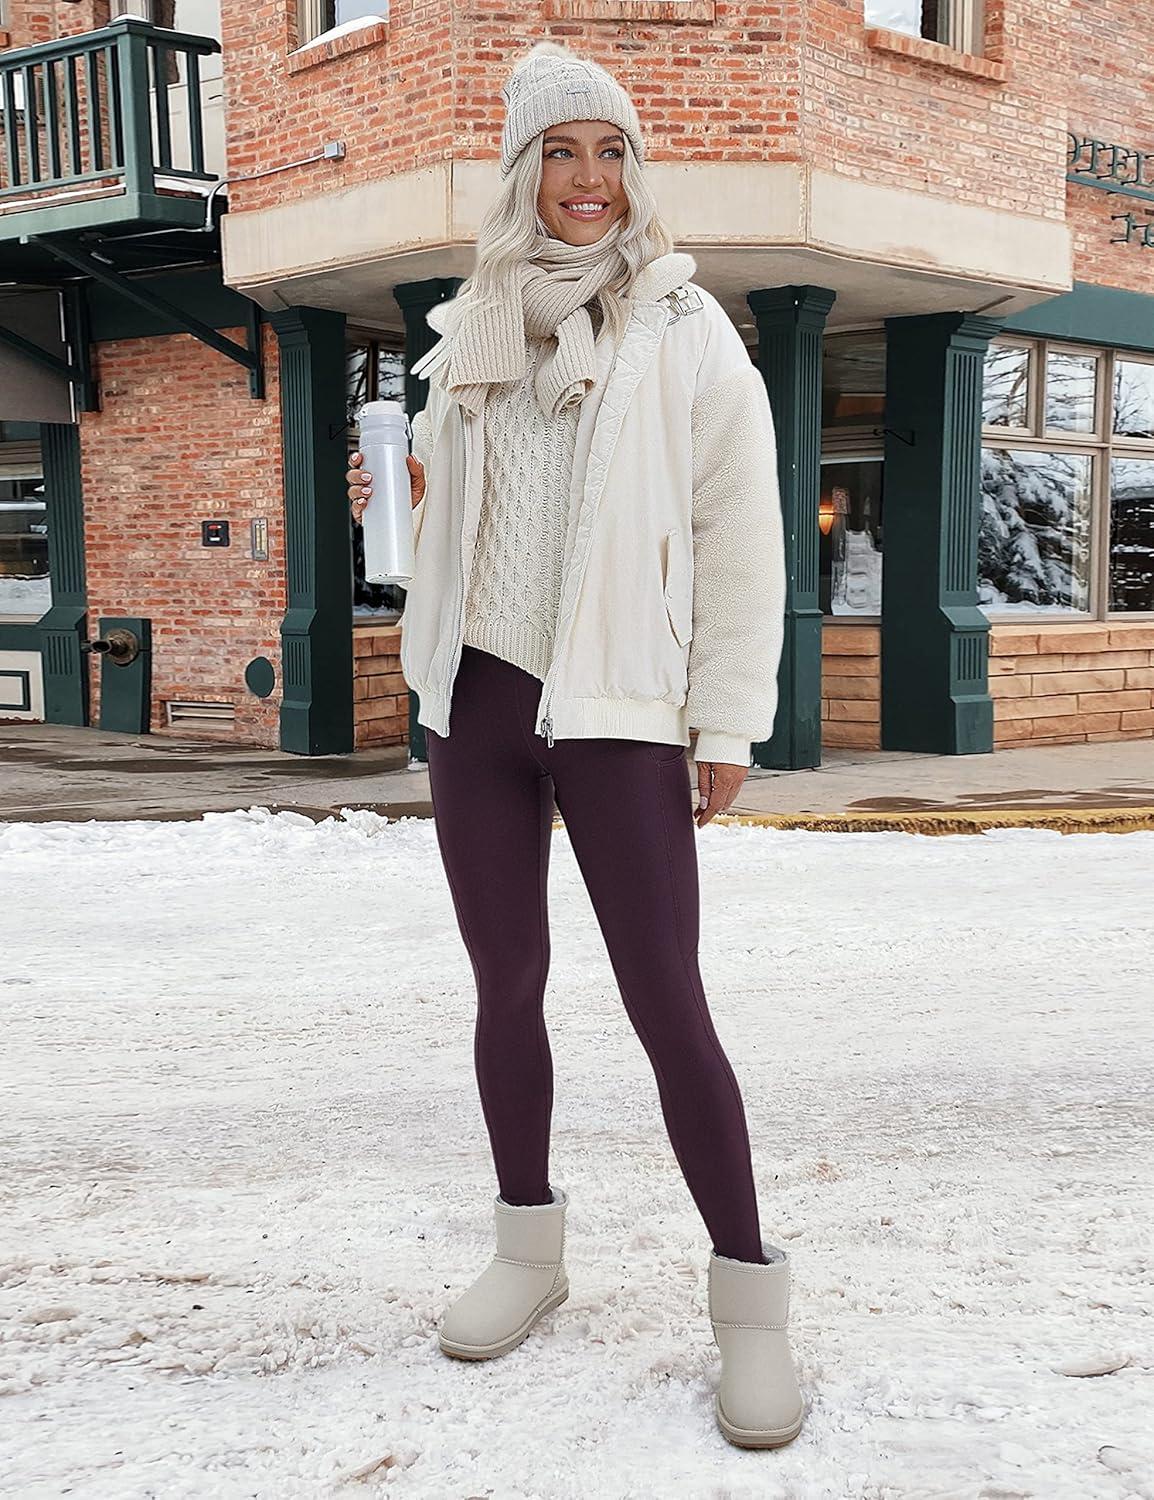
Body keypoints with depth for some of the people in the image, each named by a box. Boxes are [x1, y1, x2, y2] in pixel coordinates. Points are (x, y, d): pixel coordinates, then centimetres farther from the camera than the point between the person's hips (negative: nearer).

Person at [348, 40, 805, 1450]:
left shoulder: (688, 331, -1)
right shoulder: (468, 332, 11)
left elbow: (739, 539, -4)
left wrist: (729, 725, -7)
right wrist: (394, 495, 0)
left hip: (617, 711, -4)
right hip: (476, 699, 5)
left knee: (667, 1003, -7)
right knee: (507, 987, 12)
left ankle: (750, 1293, 6)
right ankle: (529, 1243, 29)